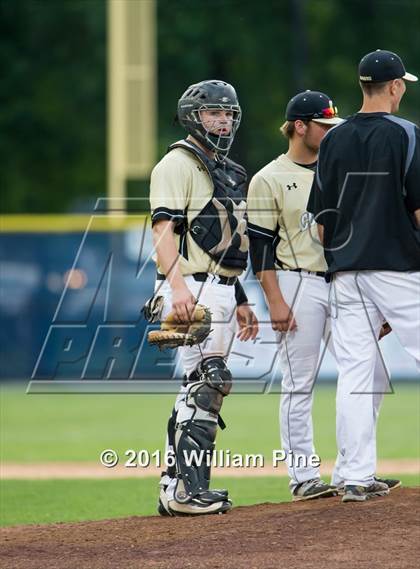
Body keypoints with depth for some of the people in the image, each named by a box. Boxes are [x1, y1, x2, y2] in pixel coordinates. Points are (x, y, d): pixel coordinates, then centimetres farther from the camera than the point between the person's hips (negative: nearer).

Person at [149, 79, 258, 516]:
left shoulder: (229, 172, 23)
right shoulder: (178, 164, -6)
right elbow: (163, 228, -16)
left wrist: (240, 301, 23)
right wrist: (177, 285, -28)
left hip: (222, 290, 10)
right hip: (191, 289, -10)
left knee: (201, 388, 10)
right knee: (209, 381, -17)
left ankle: (176, 488, 15)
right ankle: (188, 491, -18)